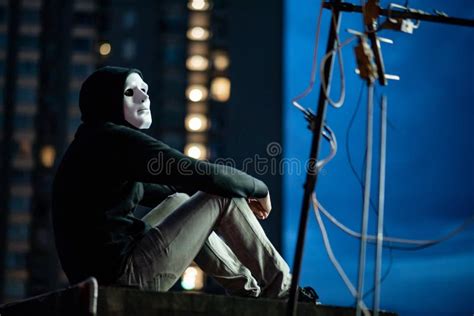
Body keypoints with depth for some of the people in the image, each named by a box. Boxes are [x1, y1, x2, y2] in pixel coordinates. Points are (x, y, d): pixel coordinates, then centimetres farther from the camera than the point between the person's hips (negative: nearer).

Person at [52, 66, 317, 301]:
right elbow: (205, 175, -15)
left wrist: (239, 200, 28)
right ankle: (280, 289, 13)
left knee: (178, 201, 28)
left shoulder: (93, 143, 18)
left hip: (99, 274, 10)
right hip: (125, 275, -10)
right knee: (224, 195, -1)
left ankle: (251, 291, 31)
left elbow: (159, 192, 28)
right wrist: (258, 188, 4)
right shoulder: (116, 139, -13)